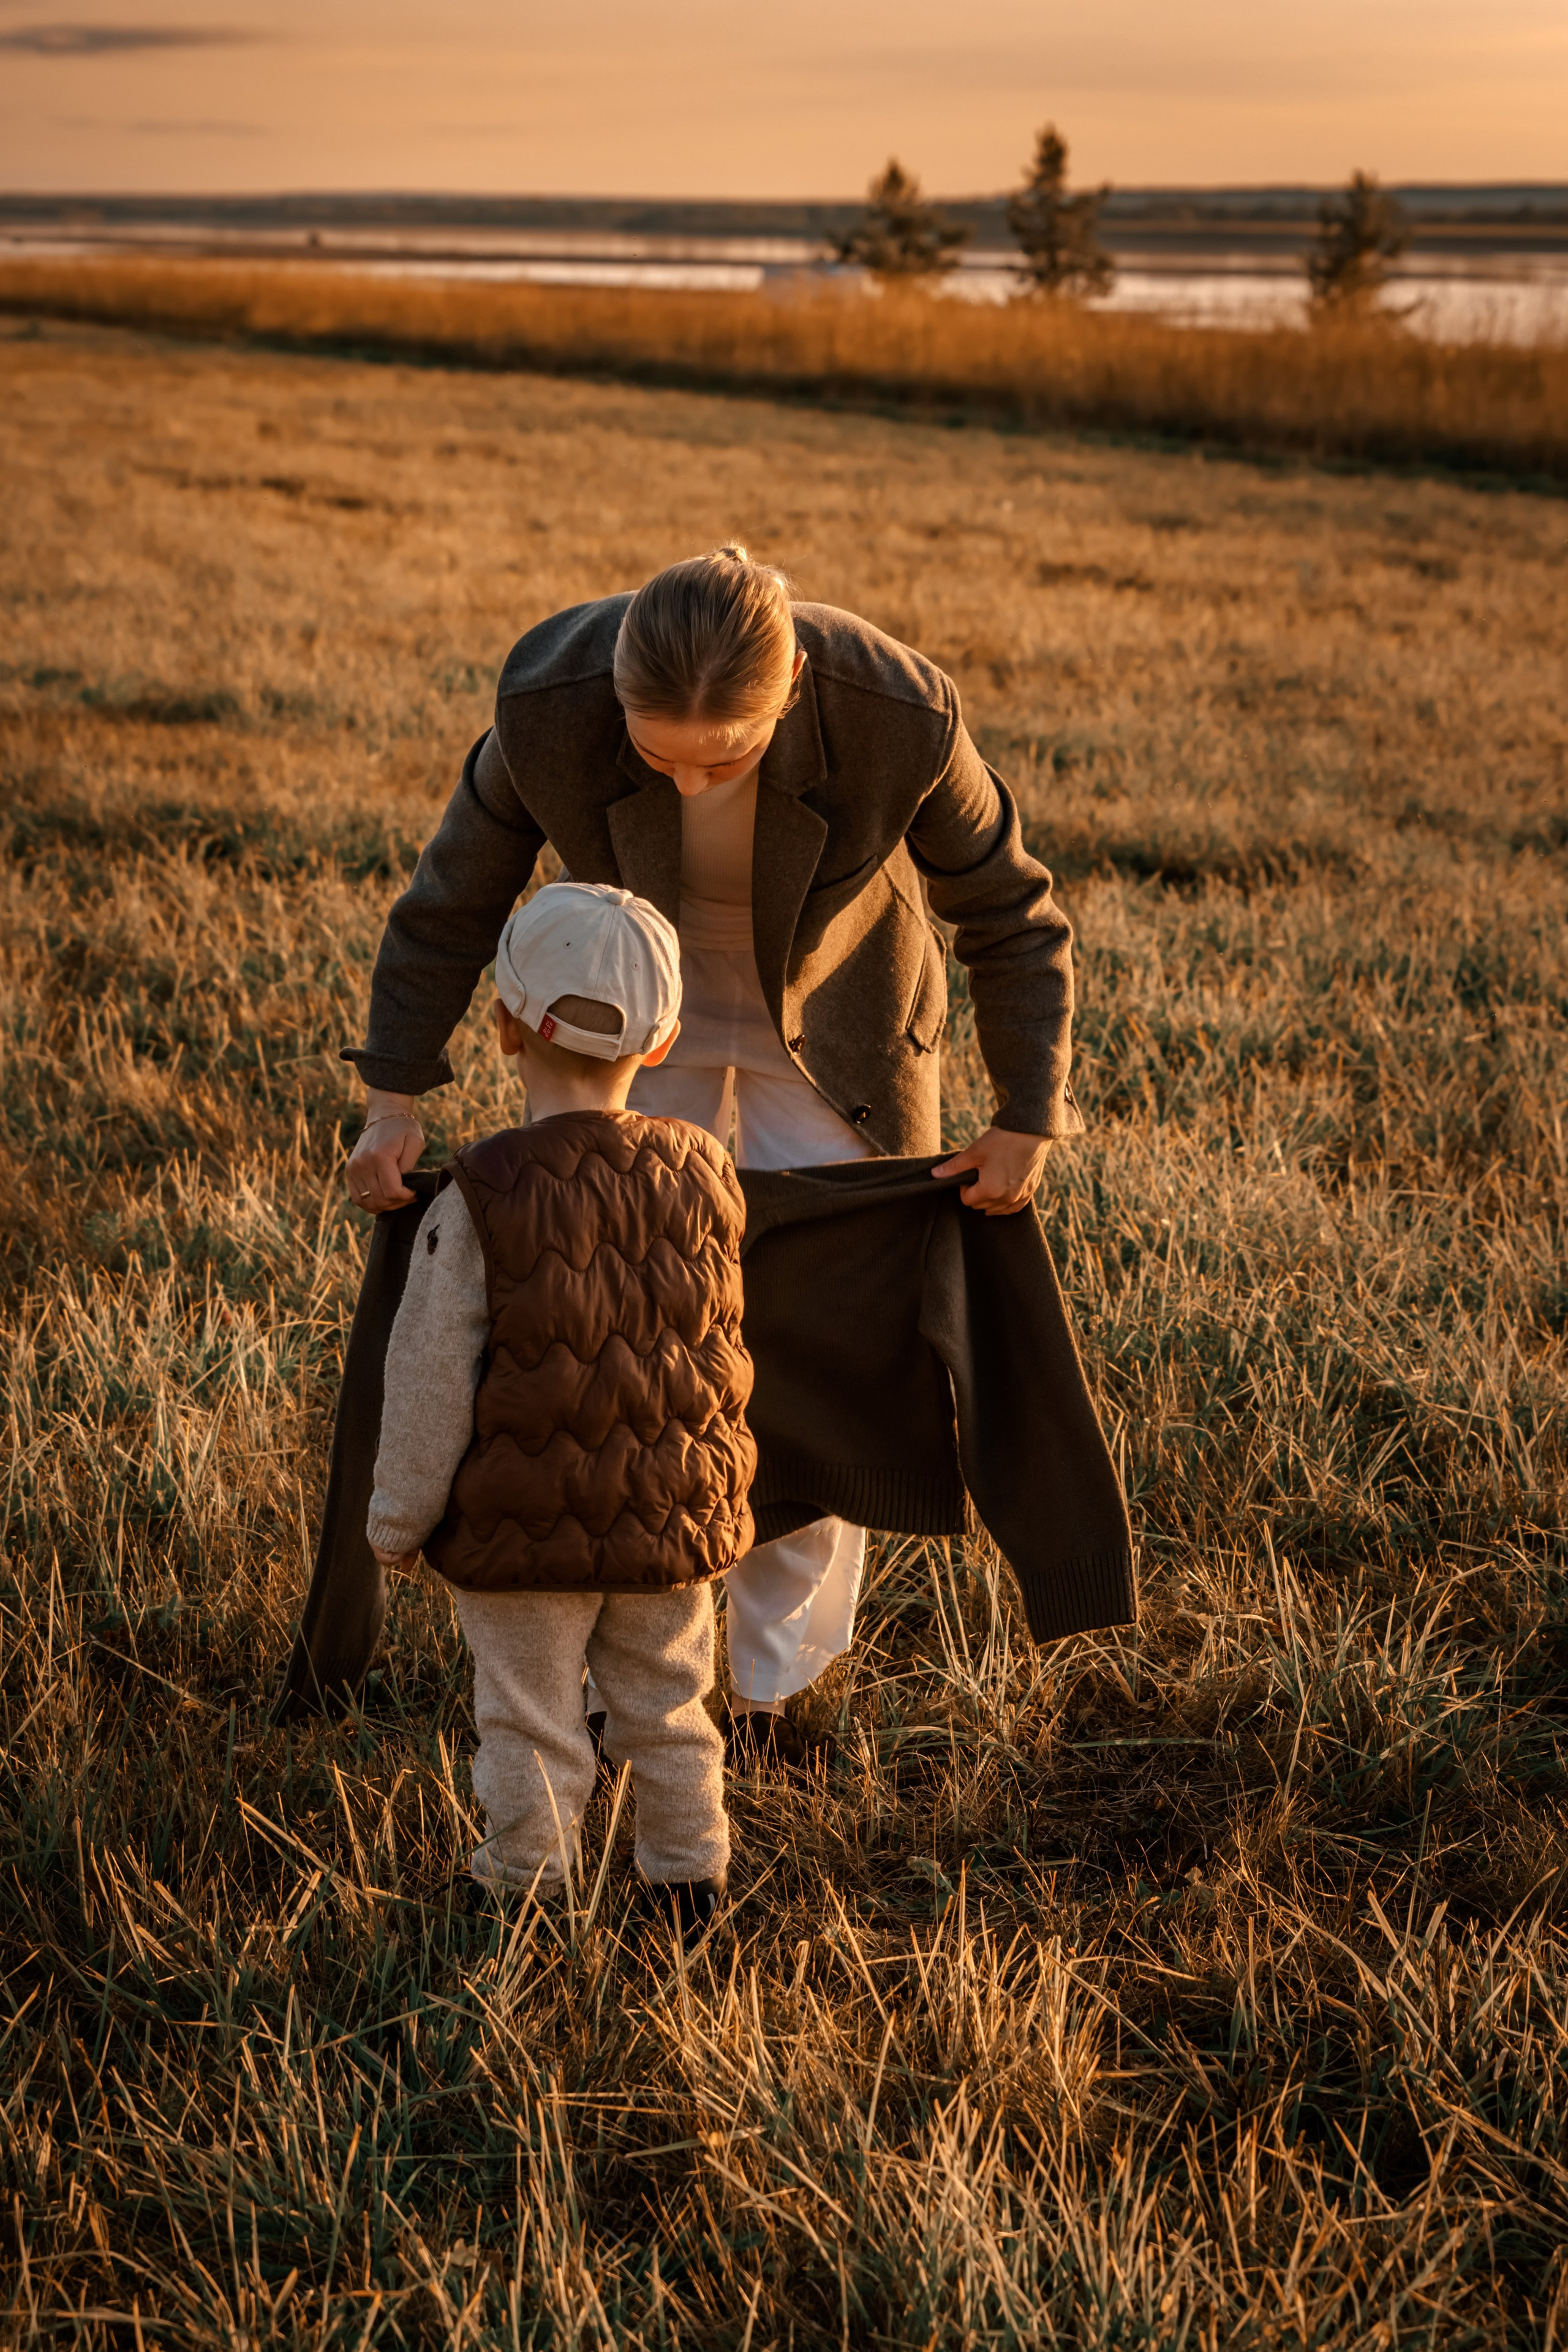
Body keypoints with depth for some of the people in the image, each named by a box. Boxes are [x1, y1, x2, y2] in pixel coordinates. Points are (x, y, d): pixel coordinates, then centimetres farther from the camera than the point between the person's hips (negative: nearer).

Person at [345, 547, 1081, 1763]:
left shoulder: (900, 714, -34)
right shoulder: (550, 696, -31)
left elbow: (1012, 918, -15)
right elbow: (457, 895, -12)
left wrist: (1028, 1118, -12)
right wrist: (394, 1102, -12)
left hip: (831, 1027, -1)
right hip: (638, 1018, 1)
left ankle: (777, 1681, 19)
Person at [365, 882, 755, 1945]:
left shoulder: (480, 1198, -19)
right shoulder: (705, 1176, -6)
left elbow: (432, 1378, -13)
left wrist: (399, 1518, -1)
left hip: (524, 1532, -4)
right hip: (673, 1522, 4)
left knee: (532, 1725, 11)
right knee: (667, 1708, 19)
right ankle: (691, 1885, 31)